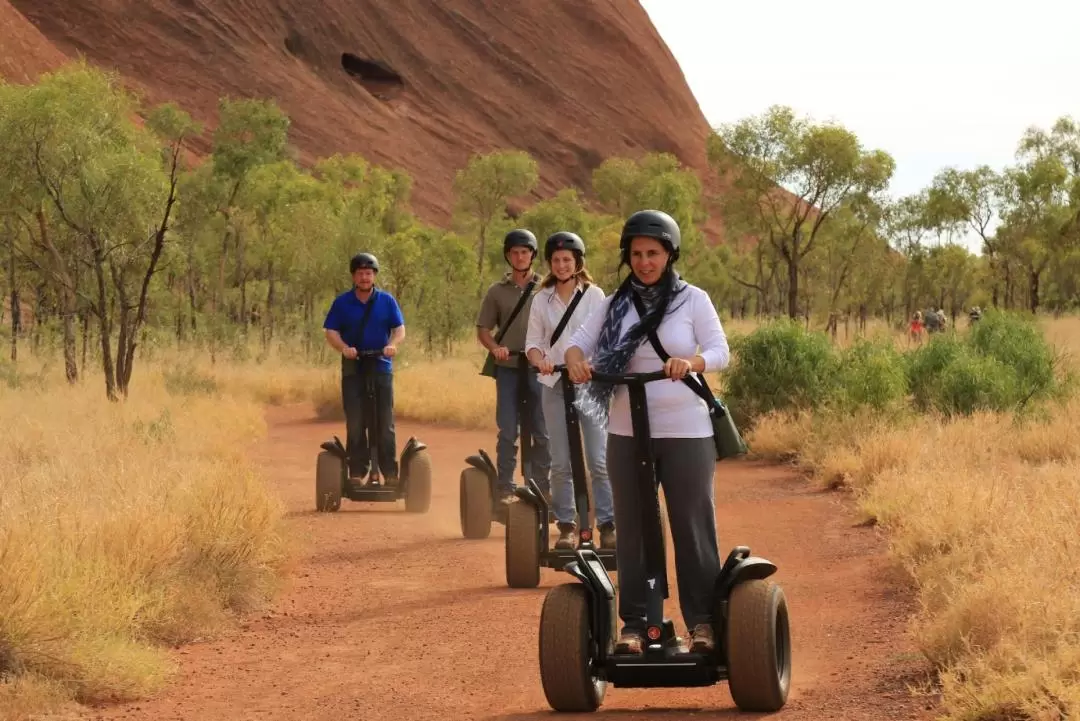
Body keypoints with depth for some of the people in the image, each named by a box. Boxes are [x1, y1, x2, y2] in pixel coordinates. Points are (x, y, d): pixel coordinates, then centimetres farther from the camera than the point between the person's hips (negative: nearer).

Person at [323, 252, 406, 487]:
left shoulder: (387, 301, 7)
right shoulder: (342, 303, 5)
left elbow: (400, 329, 3)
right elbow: (331, 332, 0)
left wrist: (392, 344, -19)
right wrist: (343, 348, -20)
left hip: (381, 368, 0)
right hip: (352, 369, 0)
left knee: (384, 423, -1)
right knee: (355, 424, -1)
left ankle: (389, 472, 1)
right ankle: (356, 472, 3)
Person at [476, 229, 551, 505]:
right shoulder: (497, 291, 8)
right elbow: (483, 329, 9)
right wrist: (495, 348, -11)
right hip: (508, 368, 1)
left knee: (542, 431, 3)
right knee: (507, 431, 2)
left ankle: (542, 487, 9)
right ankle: (505, 488, 5)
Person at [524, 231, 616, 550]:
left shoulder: (594, 295, 4)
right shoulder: (542, 299, 9)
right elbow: (533, 342, 7)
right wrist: (540, 361, -16)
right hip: (554, 385, 2)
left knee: (599, 459, -7)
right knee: (561, 462, 2)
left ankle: (608, 525, -2)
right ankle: (566, 526, 8)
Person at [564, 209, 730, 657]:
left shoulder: (693, 300, 0)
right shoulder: (615, 304, 7)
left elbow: (720, 352, -7)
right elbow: (578, 341, 1)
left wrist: (690, 361, -29)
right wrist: (575, 358, -22)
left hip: (686, 434, -2)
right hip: (627, 434, 3)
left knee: (693, 528, 1)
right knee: (632, 531, 7)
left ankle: (702, 620, 10)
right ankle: (634, 623, 13)